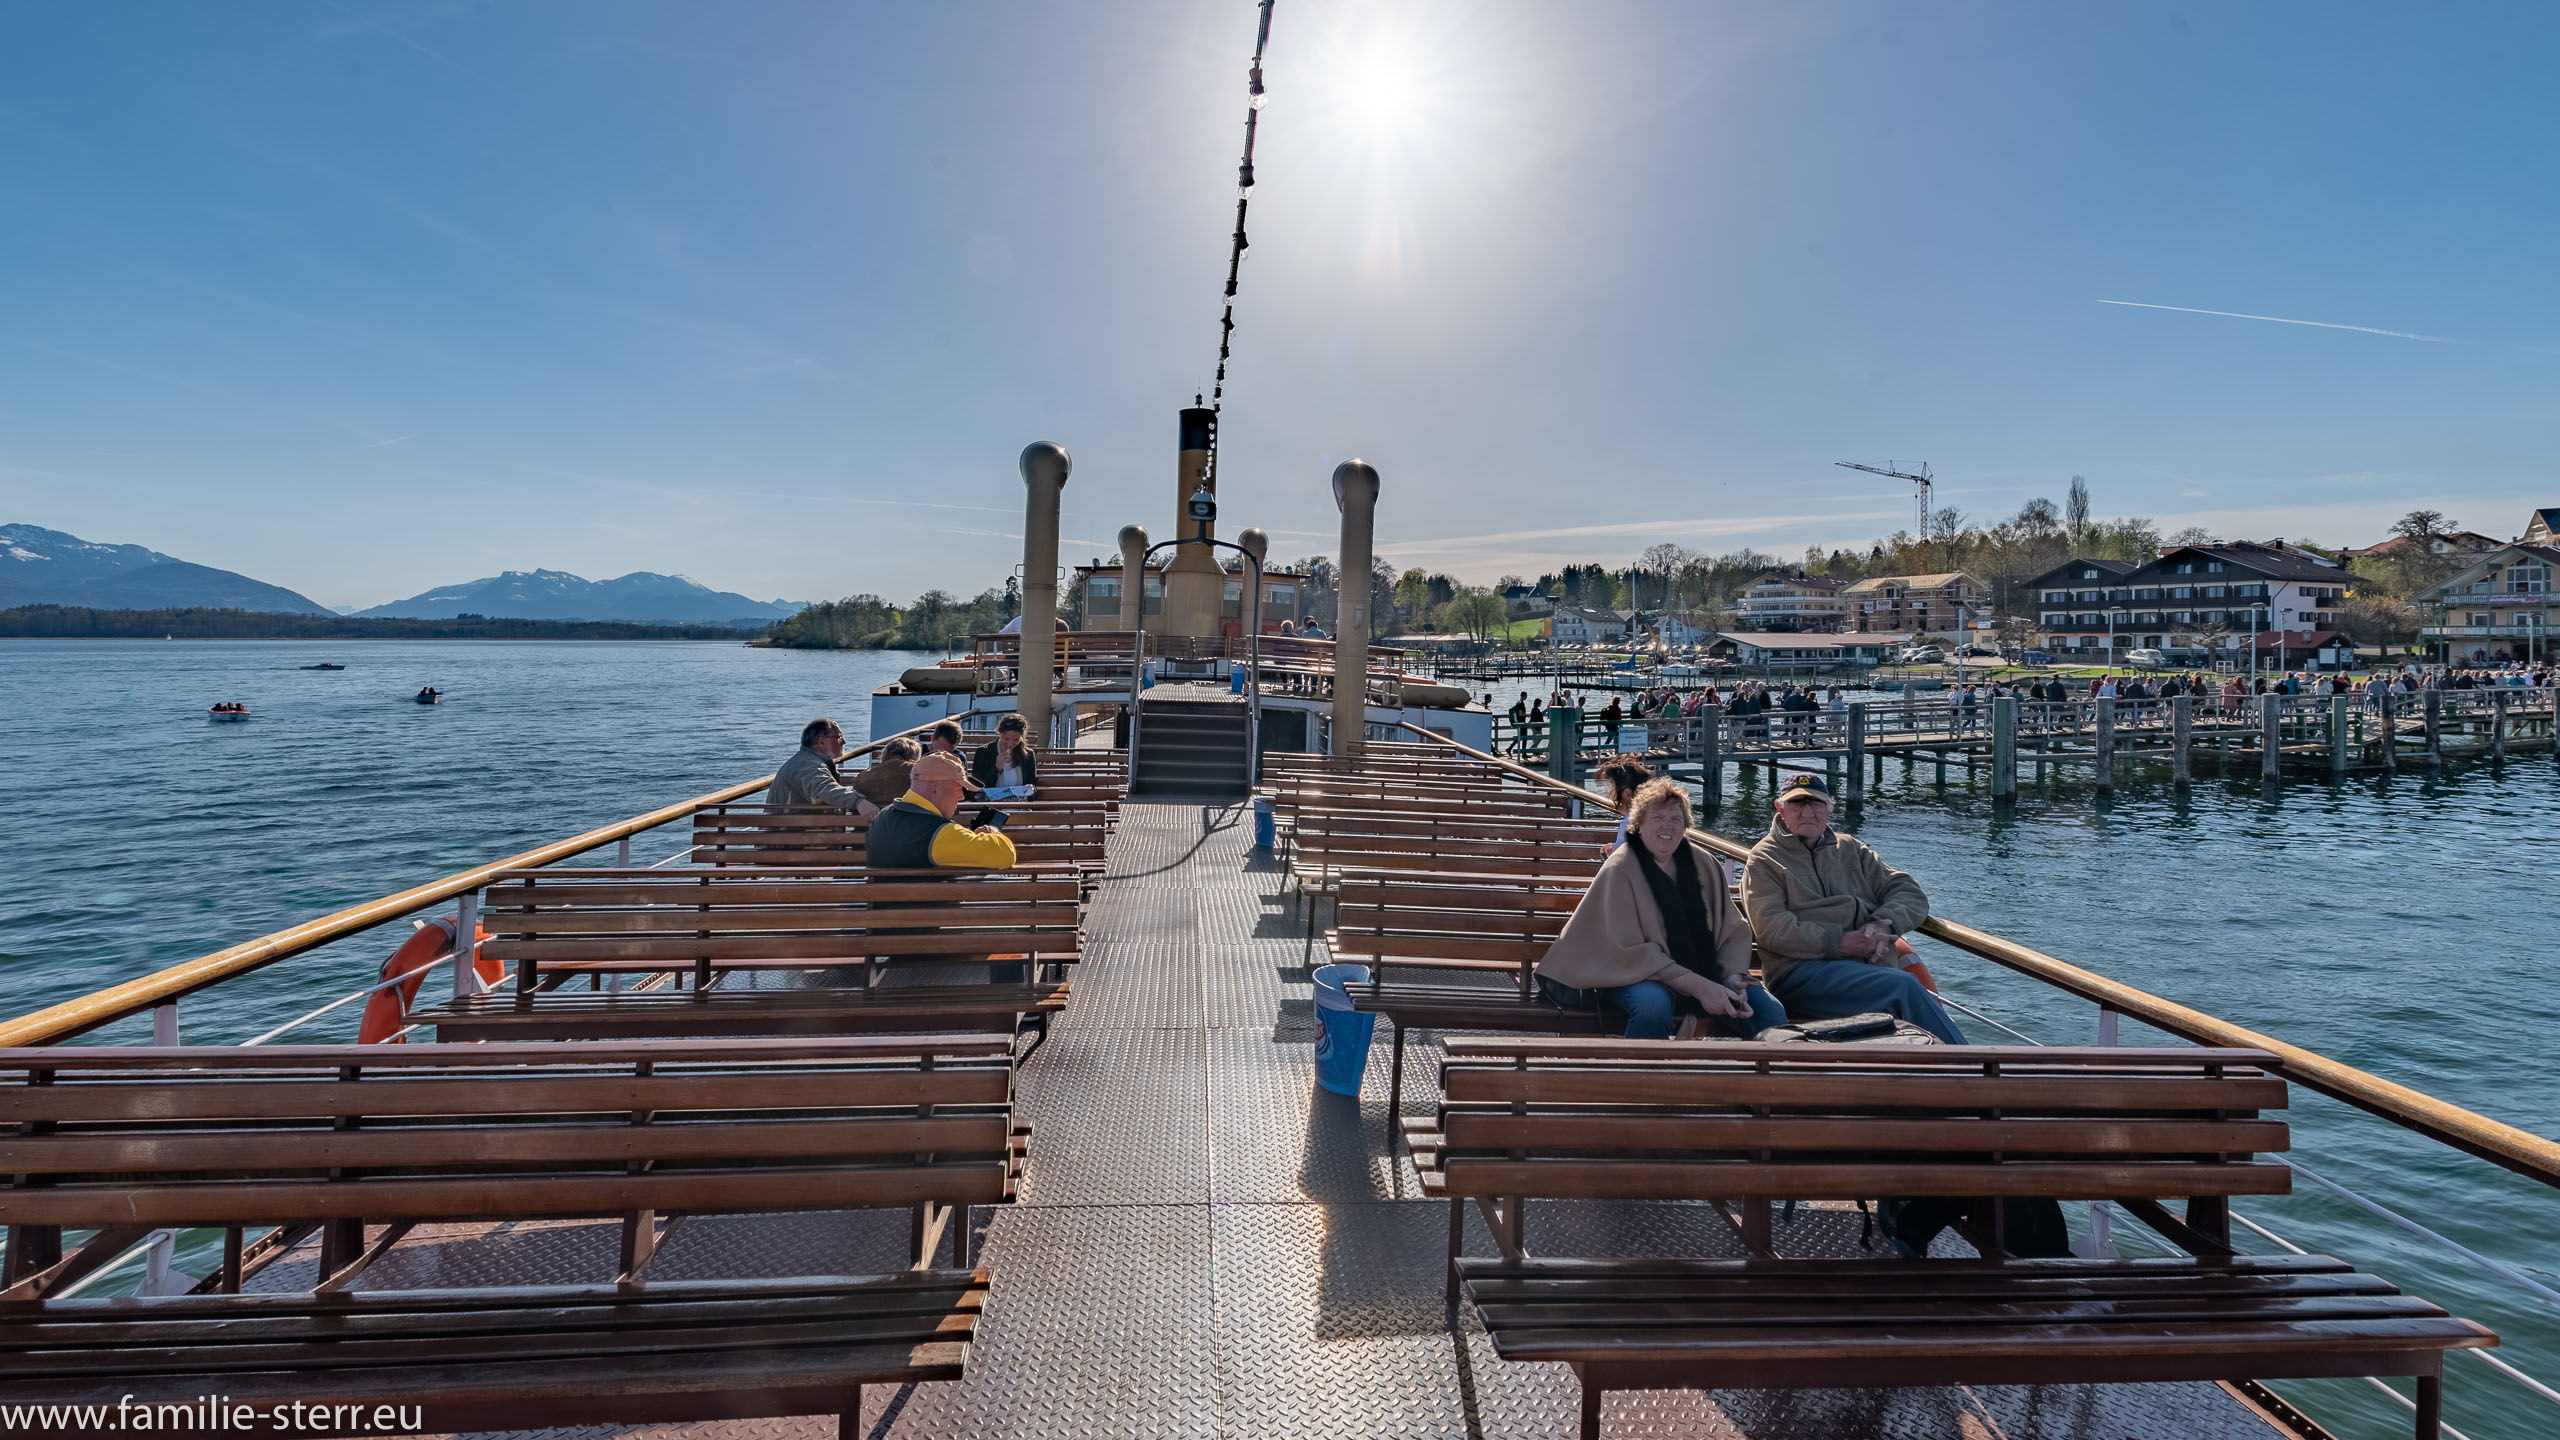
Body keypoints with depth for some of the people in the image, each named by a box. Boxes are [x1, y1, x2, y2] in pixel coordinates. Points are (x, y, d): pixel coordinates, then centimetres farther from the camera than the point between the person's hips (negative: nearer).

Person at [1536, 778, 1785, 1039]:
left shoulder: (1705, 865, 7)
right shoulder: (1620, 870, -9)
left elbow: (1734, 932, 9)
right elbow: (1630, 951, -16)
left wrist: (1733, 977, -12)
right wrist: (1699, 987, -23)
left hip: (1706, 975, 5)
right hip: (1641, 978, -4)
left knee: (1772, 1012, -16)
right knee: (1653, 1004, -37)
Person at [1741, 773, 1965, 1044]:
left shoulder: (1851, 849, 27)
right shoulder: (1763, 860, 10)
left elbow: (1912, 894, 20)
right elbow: (1772, 928, -4)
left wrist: (1884, 923, -2)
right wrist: (1840, 942, -13)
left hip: (1873, 966, 5)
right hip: (1801, 973, -4)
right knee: (1903, 986, -29)